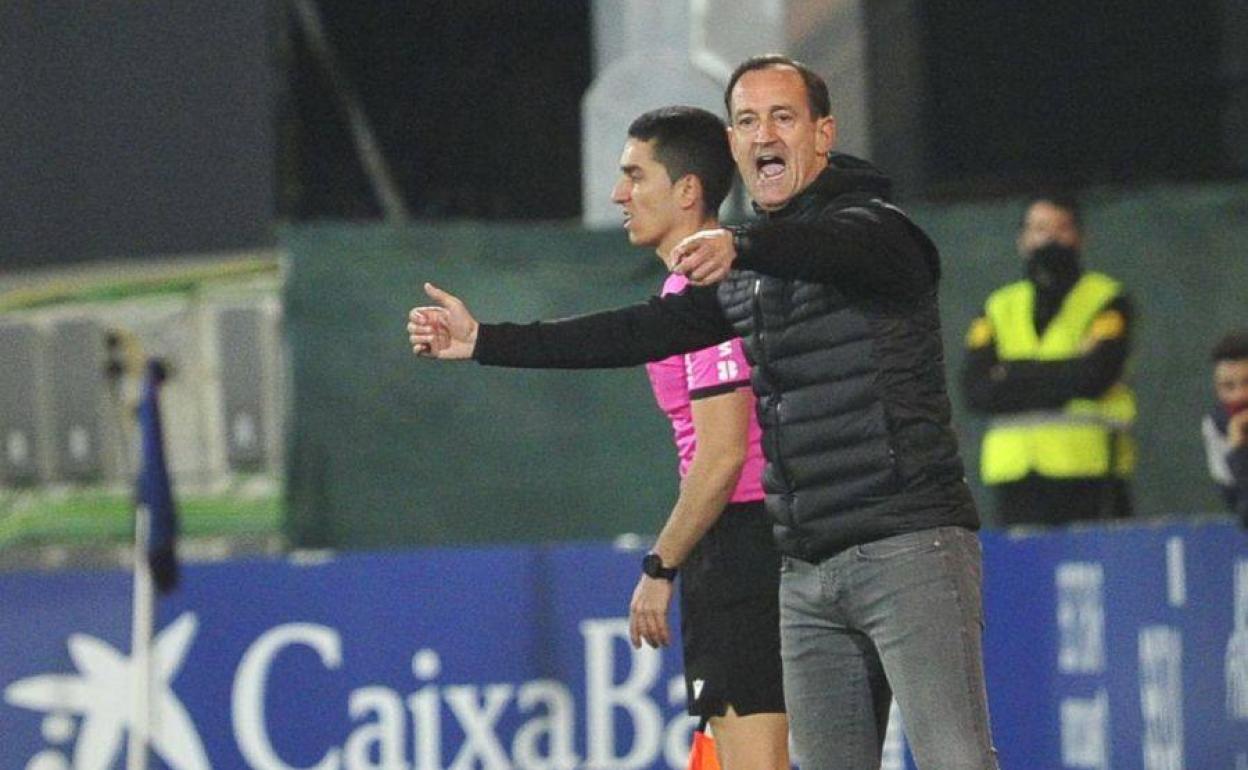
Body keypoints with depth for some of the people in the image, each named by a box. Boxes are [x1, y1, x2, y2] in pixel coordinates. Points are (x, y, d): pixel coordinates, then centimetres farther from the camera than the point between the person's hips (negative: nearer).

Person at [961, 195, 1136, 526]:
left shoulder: (1107, 301, 6)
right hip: (1014, 476, 3)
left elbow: (1094, 375, -11)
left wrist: (1014, 376, -3)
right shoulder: (1000, 309, 16)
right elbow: (975, 390, 1)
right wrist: (1060, 376, -7)